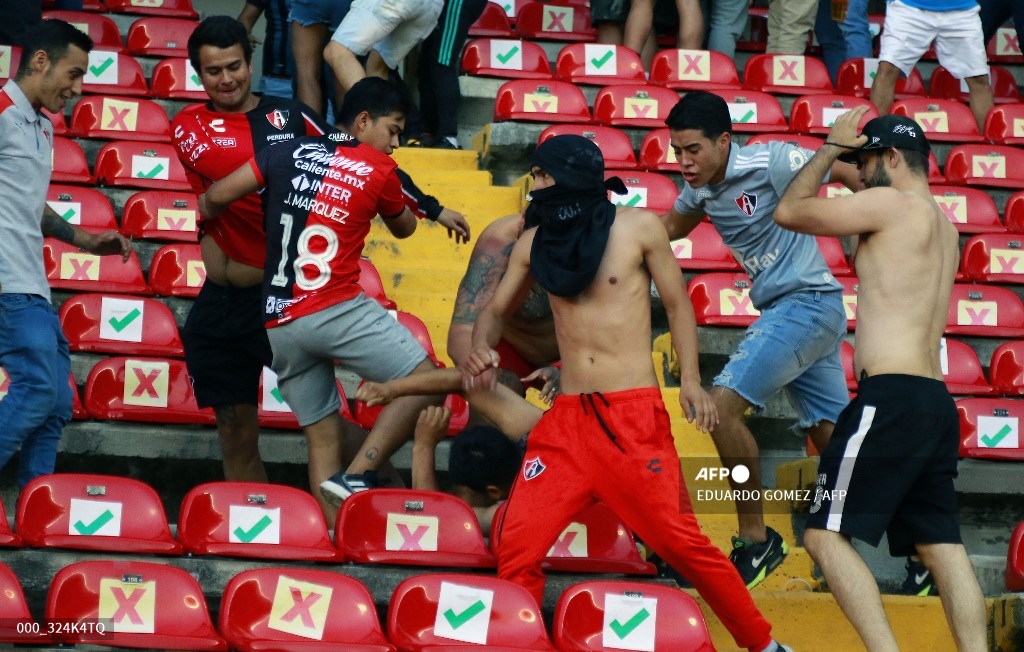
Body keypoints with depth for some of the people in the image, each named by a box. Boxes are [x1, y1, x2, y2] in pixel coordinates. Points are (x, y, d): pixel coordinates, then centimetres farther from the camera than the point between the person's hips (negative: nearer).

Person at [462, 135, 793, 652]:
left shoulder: (637, 228, -1)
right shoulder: (533, 242, 9)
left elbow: (677, 303, 6)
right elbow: (498, 309, 20)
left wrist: (691, 380, -3)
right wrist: (481, 349, -2)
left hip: (634, 416, -4)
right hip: (567, 417, 4)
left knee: (682, 542, -7)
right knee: (517, 548, -8)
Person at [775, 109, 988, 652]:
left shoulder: (892, 204, -5)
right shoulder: (944, 227, 21)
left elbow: (789, 212, 0)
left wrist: (830, 148, 11)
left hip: (890, 398, -9)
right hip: (935, 402, 9)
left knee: (825, 534, -9)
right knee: (940, 543, 6)